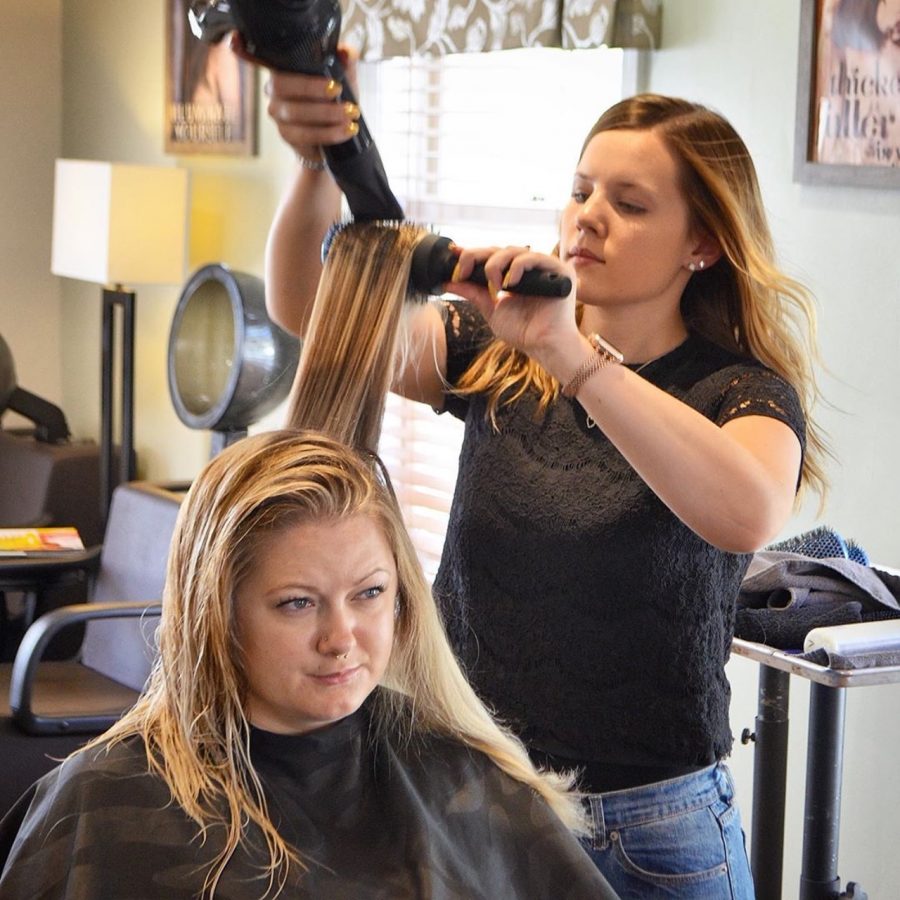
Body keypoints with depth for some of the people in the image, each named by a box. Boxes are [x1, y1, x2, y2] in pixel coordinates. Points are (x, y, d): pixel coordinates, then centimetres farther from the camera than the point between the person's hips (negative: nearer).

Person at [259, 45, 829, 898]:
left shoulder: (743, 393, -8)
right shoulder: (496, 359, 2)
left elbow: (747, 516, -33)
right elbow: (310, 311, -12)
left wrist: (573, 354, -40)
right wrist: (318, 159, -30)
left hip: (646, 828, -3)